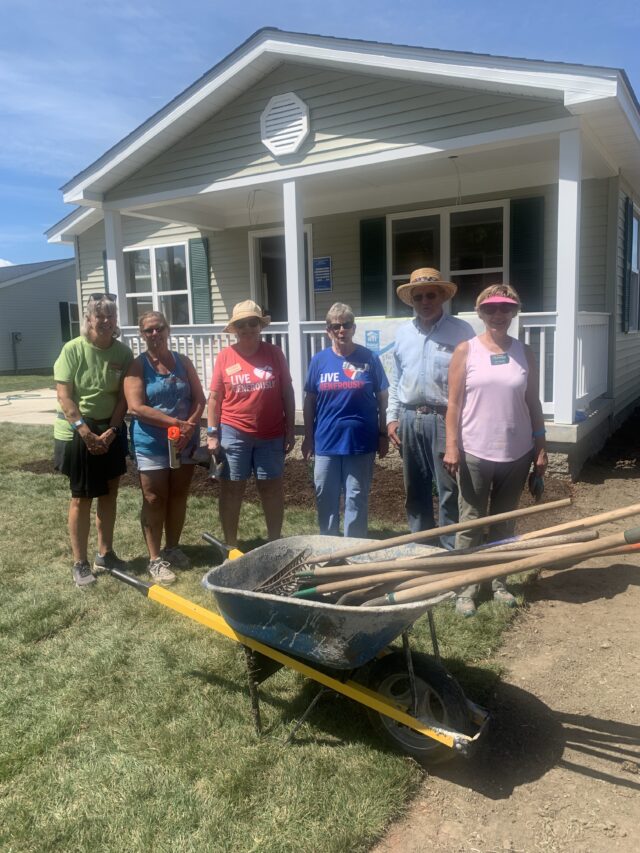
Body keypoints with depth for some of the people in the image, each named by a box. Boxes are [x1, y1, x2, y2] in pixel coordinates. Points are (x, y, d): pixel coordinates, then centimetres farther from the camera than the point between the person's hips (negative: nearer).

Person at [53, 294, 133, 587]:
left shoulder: (123, 352, -3)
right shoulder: (73, 349, -13)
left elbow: (123, 396, -3)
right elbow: (64, 397, -15)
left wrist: (110, 431, -12)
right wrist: (86, 433, -20)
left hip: (111, 430, 4)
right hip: (76, 432, -4)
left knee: (109, 493, 11)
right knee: (82, 497, 3)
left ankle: (105, 554, 27)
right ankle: (80, 563, 16)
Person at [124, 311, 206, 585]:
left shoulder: (183, 362, 7)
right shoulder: (137, 366, -6)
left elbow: (199, 399, 3)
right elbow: (137, 407, -17)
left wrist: (189, 426, -16)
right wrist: (176, 422, -21)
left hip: (185, 442, 4)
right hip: (152, 444, -4)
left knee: (179, 496, 13)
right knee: (154, 500, 2)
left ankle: (173, 548, 30)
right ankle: (155, 559, 13)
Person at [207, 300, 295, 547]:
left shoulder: (274, 353, 0)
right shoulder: (225, 356, -2)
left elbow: (287, 394, 3)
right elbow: (215, 397, 1)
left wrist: (290, 430, 1)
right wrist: (212, 434, -4)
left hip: (271, 435, 1)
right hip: (233, 433, -1)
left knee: (272, 488, 11)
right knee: (231, 489, 7)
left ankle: (275, 543, 25)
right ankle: (231, 546, 21)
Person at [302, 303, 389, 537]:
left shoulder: (369, 359, -3)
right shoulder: (319, 360, 2)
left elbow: (383, 399, 2)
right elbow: (309, 401, 7)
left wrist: (383, 435, 1)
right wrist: (308, 437, 6)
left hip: (360, 442, -2)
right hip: (326, 442, 2)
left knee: (356, 499, 8)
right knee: (325, 498, 12)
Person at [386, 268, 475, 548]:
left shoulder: (461, 331, -4)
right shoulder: (403, 333, 11)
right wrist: (392, 417, 9)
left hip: (446, 420, -5)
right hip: (409, 419, 5)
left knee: (450, 491, 0)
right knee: (415, 490, 14)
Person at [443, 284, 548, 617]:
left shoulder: (524, 353, 7)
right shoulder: (466, 351, -2)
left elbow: (533, 403, 8)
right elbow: (454, 403, -4)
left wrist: (540, 448, 5)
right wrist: (451, 447, -11)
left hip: (516, 454, 3)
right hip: (475, 452, -3)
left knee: (504, 521, 14)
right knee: (471, 522, 4)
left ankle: (498, 581, 28)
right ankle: (466, 587, 14)